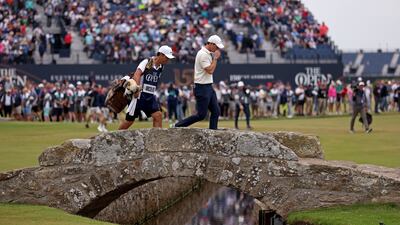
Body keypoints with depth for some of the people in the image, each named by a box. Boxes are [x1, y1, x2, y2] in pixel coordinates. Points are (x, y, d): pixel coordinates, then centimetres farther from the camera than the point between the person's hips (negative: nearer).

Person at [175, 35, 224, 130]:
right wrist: (215, 58, -15)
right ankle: (178, 126, -1)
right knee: (201, 115, -8)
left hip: (209, 87, 10)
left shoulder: (208, 53, 14)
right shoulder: (203, 54, -17)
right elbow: (210, 70, -22)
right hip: (202, 88, -10)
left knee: (216, 111, 6)